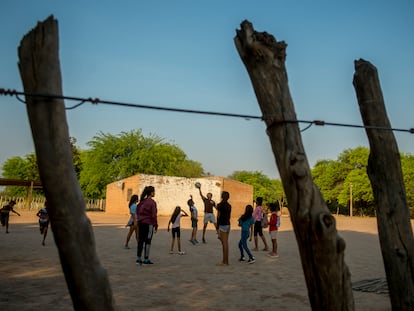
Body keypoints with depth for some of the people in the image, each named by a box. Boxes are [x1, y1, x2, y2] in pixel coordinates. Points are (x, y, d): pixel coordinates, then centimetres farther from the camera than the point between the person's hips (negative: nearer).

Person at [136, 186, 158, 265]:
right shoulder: (152, 202, -12)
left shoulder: (142, 201, 7)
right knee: (147, 241, 2)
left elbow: (137, 211, 11)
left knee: (140, 241, 10)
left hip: (141, 223, 6)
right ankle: (146, 259, 6)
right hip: (148, 223, -6)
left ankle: (138, 259, 13)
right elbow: (153, 215, -13)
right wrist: (156, 226, -6)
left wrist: (139, 219, 17)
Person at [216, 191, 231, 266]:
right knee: (226, 243, 12)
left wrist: (217, 228, -10)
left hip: (222, 225, -7)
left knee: (224, 243, -3)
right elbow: (229, 216, 13)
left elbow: (218, 216, -12)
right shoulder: (229, 206, 8)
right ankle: (225, 261, 17)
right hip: (228, 225, 7)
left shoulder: (220, 205, -12)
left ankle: (225, 262, 1)